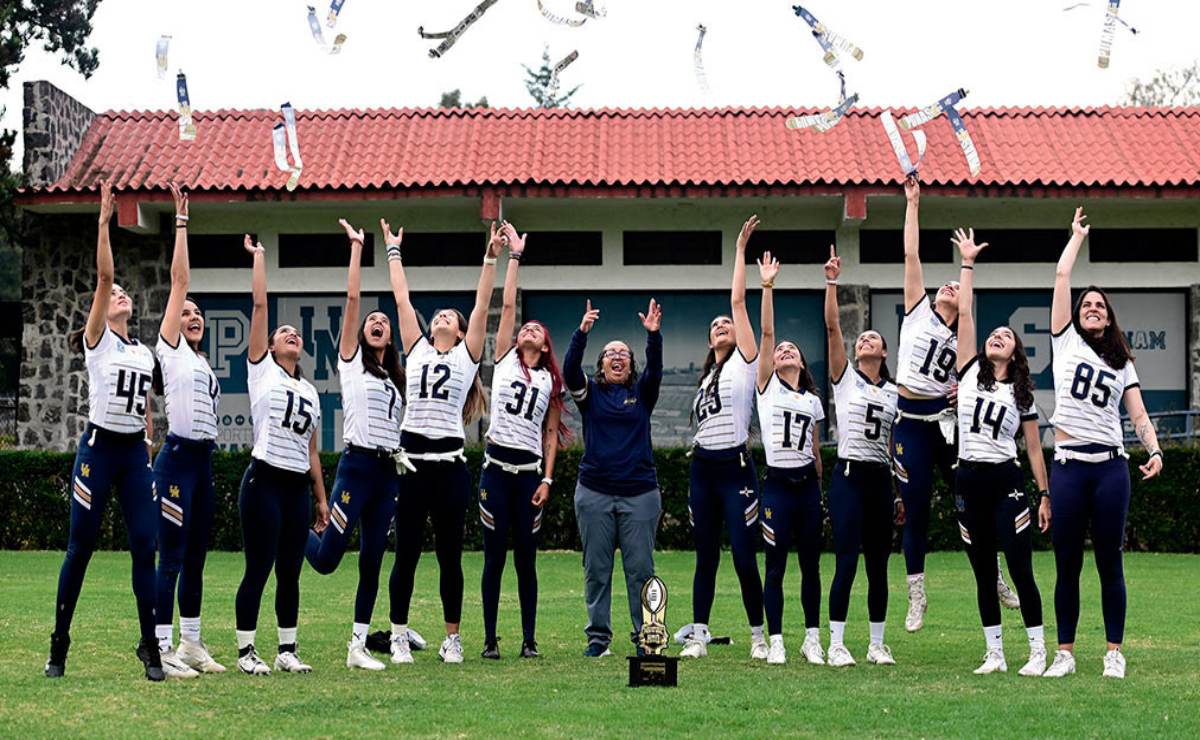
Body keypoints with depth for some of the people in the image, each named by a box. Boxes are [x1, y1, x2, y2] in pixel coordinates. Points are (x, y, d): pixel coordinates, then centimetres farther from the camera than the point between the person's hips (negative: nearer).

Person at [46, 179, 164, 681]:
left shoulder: (145, 352, 15)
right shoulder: (98, 340, 0)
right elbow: (103, 276, -12)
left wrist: (150, 453, 13)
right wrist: (104, 220, -17)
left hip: (135, 453, 4)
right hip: (99, 447, -4)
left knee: (145, 546, -2)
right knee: (80, 548, -1)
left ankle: (151, 645, 2)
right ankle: (59, 646, 8)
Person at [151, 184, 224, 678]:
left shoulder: (203, 365, 20)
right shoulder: (170, 350, -1)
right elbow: (179, 281, -5)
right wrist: (181, 221, -6)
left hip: (203, 461, 8)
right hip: (177, 458, -8)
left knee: (195, 558, 11)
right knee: (171, 558, -8)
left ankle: (190, 644, 17)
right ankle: (162, 648, -6)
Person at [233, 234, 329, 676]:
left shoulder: (310, 391, 18)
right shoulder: (262, 369, 4)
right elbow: (259, 305, -1)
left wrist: (321, 497, 14)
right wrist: (258, 256, 3)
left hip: (297, 487, 5)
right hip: (264, 481, -5)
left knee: (289, 572, 7)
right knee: (258, 569, -5)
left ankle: (286, 651, 14)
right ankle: (246, 651, 3)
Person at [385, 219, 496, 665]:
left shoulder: (467, 355, 10)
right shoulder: (416, 349, 14)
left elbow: (482, 305, 5)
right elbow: (402, 299, 16)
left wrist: (491, 258, 1)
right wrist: (393, 252, 19)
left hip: (450, 465, -1)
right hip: (412, 462, 1)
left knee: (450, 556, 4)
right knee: (406, 553, 3)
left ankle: (452, 638, 12)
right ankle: (399, 636, 10)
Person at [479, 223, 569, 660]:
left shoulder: (551, 380, 11)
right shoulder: (504, 359, 8)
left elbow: (551, 433, 9)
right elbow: (508, 305, 2)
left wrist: (547, 479, 0)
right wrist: (515, 256, 0)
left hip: (530, 471, 1)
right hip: (497, 465, -1)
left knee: (526, 558, 4)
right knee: (494, 556, -1)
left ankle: (529, 640, 8)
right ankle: (490, 640, 4)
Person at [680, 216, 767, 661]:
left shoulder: (745, 363, 2)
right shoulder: (707, 374, 20)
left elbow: (738, 300, -2)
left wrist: (740, 248, -1)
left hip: (735, 467, -6)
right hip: (702, 469, 6)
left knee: (744, 558, -7)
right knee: (705, 557, 7)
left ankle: (758, 636, 3)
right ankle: (698, 636, 8)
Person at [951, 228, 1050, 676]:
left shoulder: (1022, 394, 6)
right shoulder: (969, 373, 8)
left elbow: (1034, 449, 7)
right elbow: (964, 312, 3)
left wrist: (1044, 495, 1)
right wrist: (968, 264, 2)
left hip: (1007, 482, -2)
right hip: (969, 481, 2)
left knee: (1020, 569, -7)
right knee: (984, 575, 6)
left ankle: (1038, 652, -2)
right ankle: (995, 655, 11)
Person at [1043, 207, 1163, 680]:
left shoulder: (1123, 364, 14)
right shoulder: (1066, 343, 10)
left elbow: (1138, 415, 6)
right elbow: (1061, 277, 8)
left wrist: (1154, 451, -12)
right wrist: (1077, 236, 18)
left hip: (1110, 466, 1)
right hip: (1069, 465, -1)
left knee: (1109, 562, 2)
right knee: (1067, 564, 2)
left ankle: (1114, 653, 7)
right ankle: (1065, 653, 8)